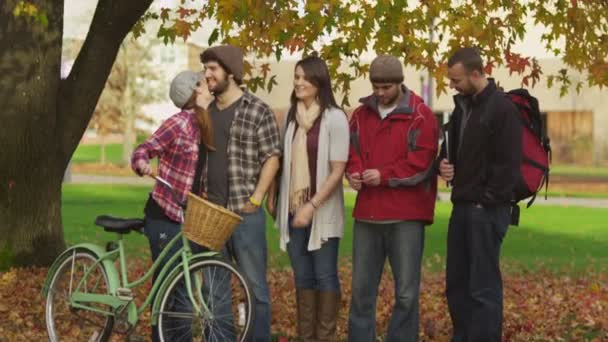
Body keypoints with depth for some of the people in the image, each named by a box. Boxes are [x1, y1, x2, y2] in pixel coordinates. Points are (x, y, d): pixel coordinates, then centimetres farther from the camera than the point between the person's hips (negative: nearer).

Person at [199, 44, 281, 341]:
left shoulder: (257, 110, -6)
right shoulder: (206, 112, 11)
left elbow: (272, 158, -7)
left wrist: (255, 199, -12)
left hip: (244, 213, -6)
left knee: (255, 286, 1)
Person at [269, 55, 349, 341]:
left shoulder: (334, 118, -10)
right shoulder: (292, 115, 8)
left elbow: (337, 171, -13)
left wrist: (312, 205, -17)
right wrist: (273, 196, 12)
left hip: (322, 211, -5)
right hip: (293, 209, 5)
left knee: (324, 275, 2)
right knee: (302, 277, 10)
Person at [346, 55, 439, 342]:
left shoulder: (420, 116, -4)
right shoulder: (361, 114, 13)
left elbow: (422, 161, -11)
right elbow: (351, 151, 15)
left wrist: (384, 175, -17)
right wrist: (354, 173, -7)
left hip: (405, 215, -5)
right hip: (367, 212, 5)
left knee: (406, 292, 1)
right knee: (361, 288, 10)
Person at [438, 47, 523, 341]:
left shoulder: (502, 108, -12)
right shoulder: (462, 105, 13)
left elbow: (508, 163, -16)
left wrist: (487, 201, -15)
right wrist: (444, 163, 2)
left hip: (487, 210, -9)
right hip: (462, 207, 9)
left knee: (483, 288, -5)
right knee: (456, 284, 14)